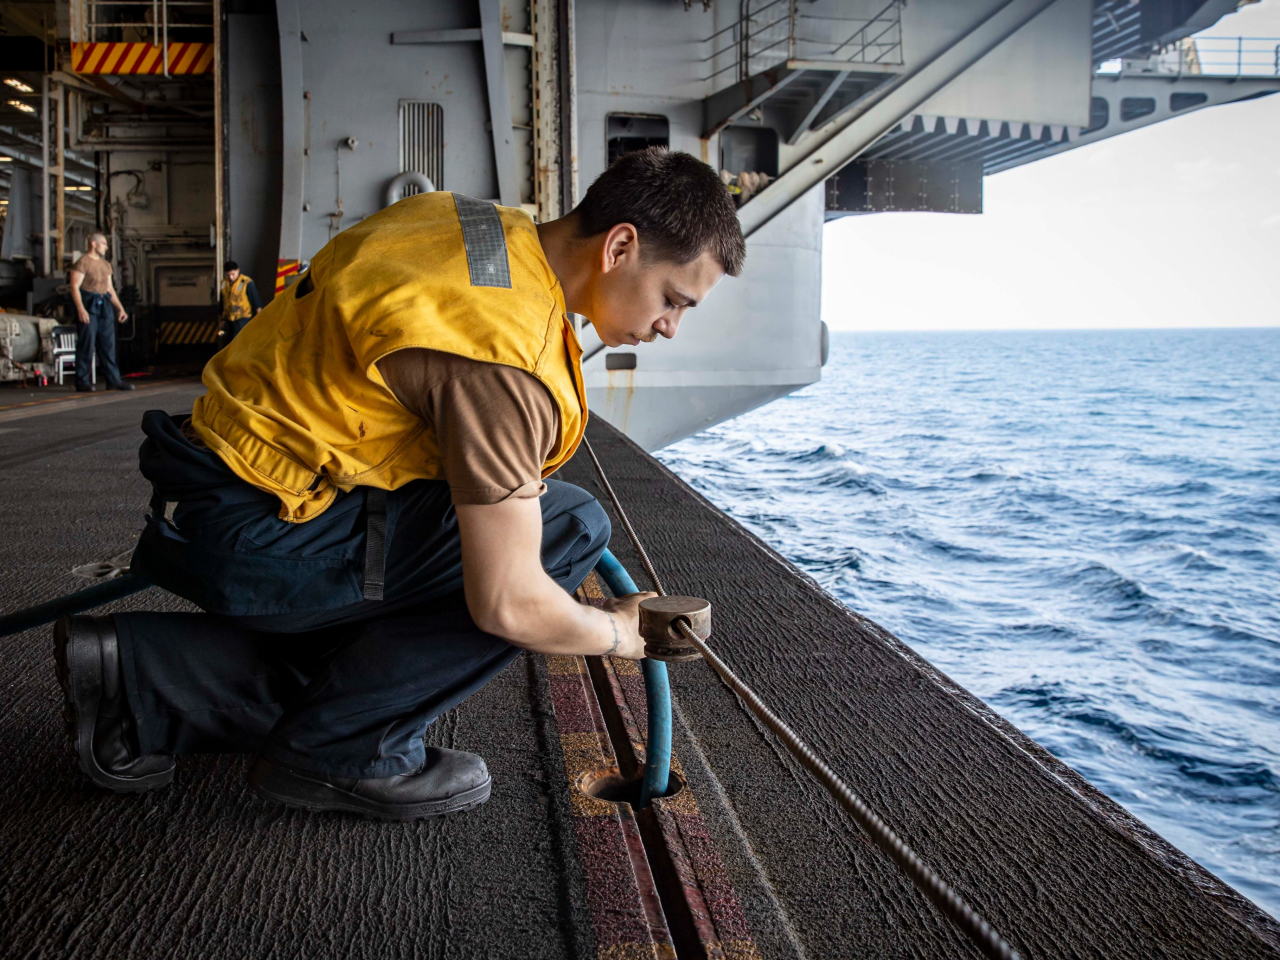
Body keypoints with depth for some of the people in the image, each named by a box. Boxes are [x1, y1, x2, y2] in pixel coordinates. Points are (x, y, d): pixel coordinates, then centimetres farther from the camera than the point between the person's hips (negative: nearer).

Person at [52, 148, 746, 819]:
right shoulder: (503, 357, -25)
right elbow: (508, 606, -24)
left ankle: (145, 684, 16)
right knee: (570, 528, -14)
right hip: (259, 533, -10)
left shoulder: (495, 227, 5)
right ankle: (344, 752, -5)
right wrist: (619, 632, -3)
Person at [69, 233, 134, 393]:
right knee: (86, 344, -7)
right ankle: (83, 382, -3)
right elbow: (75, 286, -13)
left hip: (105, 306, 7)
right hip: (88, 306, -7)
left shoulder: (106, 264, 18)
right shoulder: (82, 262, -6)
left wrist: (120, 308, 16)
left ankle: (114, 380, 9)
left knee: (108, 344, 6)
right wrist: (80, 309, -23)